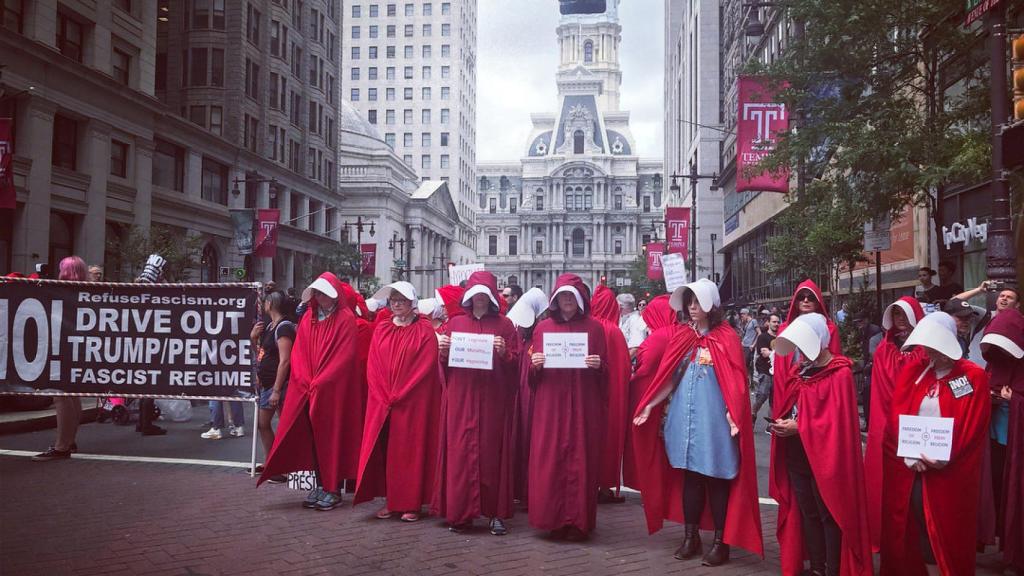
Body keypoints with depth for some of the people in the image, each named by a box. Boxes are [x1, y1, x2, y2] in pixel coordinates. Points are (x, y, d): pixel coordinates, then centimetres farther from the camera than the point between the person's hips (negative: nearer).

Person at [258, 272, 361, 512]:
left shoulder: (346, 319, -6)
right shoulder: (308, 318, 10)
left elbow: (345, 356, -13)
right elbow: (298, 354, 7)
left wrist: (319, 384, -15)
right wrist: (307, 383, -6)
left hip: (335, 391, -5)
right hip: (308, 391, 5)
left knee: (332, 438, 0)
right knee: (313, 437, 6)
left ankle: (334, 489, 7)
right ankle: (320, 485, 15)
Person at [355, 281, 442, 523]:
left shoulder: (425, 330, -3)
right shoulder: (381, 330, 10)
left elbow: (426, 366, -10)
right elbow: (373, 366, 5)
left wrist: (398, 395, -13)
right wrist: (385, 396, -7)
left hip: (413, 403, -4)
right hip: (382, 403, 4)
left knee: (410, 449, 0)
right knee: (384, 449, 4)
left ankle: (411, 503, 6)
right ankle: (390, 501, 12)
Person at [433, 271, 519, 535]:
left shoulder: (504, 325, 6)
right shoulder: (455, 323, 12)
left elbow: (515, 364, 2)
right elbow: (445, 362, 13)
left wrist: (503, 353, -16)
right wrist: (443, 351, -7)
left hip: (493, 399, -2)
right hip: (460, 398, 2)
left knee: (492, 453, -1)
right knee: (460, 452, -1)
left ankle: (496, 513, 6)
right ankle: (460, 512, 6)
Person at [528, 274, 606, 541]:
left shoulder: (594, 328, 7)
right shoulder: (543, 328, 10)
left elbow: (605, 372, 7)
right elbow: (533, 375, 11)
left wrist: (597, 365, -13)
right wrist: (535, 365, -10)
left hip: (584, 406, -1)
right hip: (550, 405, 1)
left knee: (581, 461, -1)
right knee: (549, 461, -2)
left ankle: (578, 522, 7)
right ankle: (553, 519, 9)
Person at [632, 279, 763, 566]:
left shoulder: (726, 337, -5)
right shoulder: (681, 335, 8)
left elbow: (735, 380, -10)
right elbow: (668, 376, 9)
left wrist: (732, 412, -21)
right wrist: (650, 405, 3)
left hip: (713, 419, -4)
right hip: (683, 418, 4)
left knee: (716, 478, 2)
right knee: (689, 476, 10)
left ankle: (721, 542, 13)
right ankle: (691, 537, 20)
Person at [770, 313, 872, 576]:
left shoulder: (840, 374, -13)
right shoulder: (800, 369, 10)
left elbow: (838, 420, -19)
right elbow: (788, 406, 16)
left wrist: (799, 428, -20)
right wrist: (783, 424, -4)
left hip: (825, 456, -7)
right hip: (796, 456, 8)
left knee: (829, 515, 2)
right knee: (807, 513, 14)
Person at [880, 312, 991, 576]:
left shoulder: (974, 377, -2)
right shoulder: (911, 371, 7)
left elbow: (973, 427, -8)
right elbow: (896, 416, 1)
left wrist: (943, 459, -17)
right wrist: (908, 454, -12)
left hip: (949, 473, -3)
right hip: (909, 469, 3)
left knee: (946, 532, 4)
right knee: (916, 529, 7)